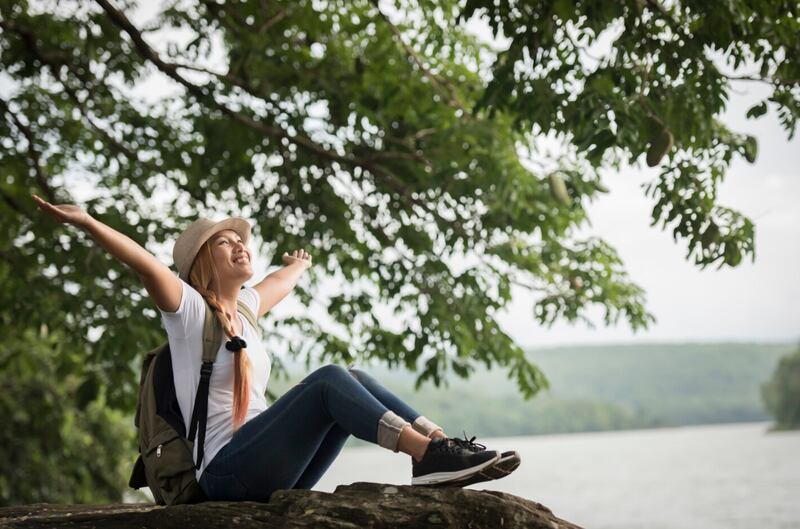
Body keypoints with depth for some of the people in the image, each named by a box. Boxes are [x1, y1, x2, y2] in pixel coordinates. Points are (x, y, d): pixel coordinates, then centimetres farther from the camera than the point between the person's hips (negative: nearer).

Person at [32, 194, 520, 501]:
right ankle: (431, 453, -33)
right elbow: (145, 263, -17)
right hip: (227, 472, -7)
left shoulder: (241, 306, 20)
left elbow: (277, 285, 42)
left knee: (353, 380, -9)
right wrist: (86, 222, -28)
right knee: (328, 379, -23)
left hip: (271, 472, 7)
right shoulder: (188, 309, 0)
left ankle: (437, 449, -23)